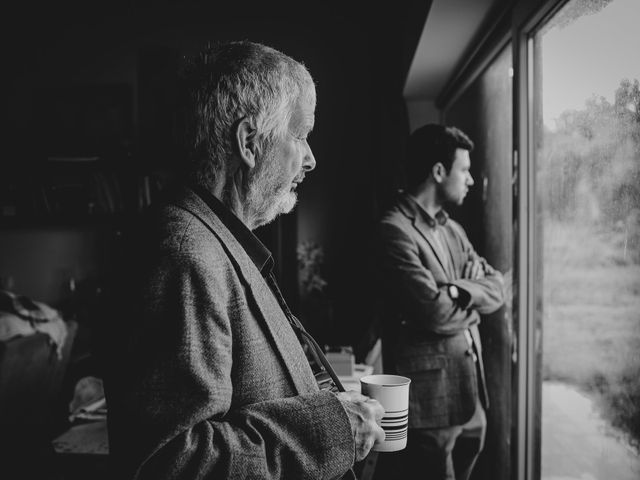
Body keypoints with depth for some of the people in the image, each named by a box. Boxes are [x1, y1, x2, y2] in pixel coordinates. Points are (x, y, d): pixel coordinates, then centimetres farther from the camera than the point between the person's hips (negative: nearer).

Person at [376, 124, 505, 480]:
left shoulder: (454, 230, 13)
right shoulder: (395, 230, -15)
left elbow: (497, 290, 7)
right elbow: (435, 312, -22)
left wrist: (458, 290, -13)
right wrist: (472, 298, -2)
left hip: (470, 391, 8)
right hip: (430, 397, -8)